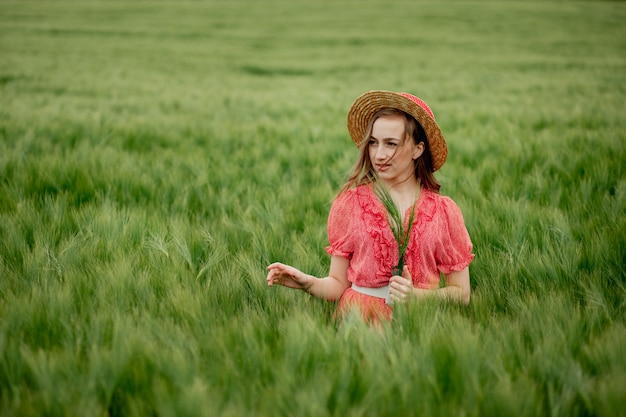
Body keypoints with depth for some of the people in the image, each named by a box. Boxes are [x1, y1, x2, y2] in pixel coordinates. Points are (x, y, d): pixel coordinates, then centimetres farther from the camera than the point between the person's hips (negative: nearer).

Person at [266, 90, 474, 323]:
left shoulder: (444, 211, 3)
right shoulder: (350, 202, 4)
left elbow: (461, 294, 7)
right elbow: (338, 284, 6)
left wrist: (415, 295, -10)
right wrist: (307, 283, -14)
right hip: (359, 319, -1)